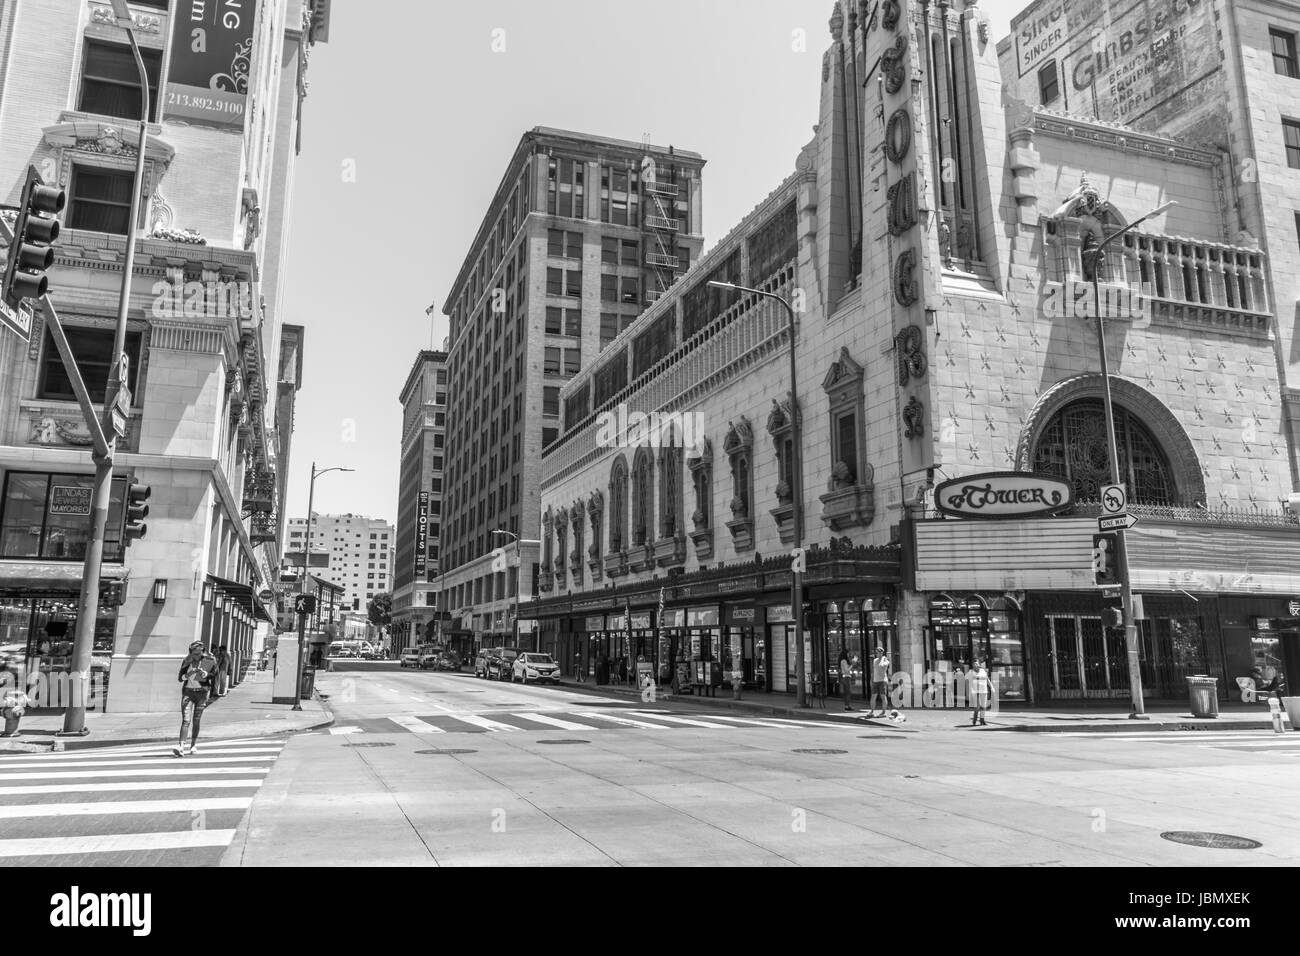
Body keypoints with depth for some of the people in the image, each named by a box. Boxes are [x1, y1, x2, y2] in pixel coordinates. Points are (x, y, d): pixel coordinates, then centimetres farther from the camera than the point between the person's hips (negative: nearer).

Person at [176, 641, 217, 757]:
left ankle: (193, 746, 19)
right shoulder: (187, 661, 0)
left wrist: (205, 674, -18)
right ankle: (181, 747, -17)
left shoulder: (210, 660, -5)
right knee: (186, 720, -10)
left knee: (196, 720, 6)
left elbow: (215, 675, 1)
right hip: (187, 692, 1)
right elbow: (180, 678, 3)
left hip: (202, 692, -1)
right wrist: (187, 675, -18)